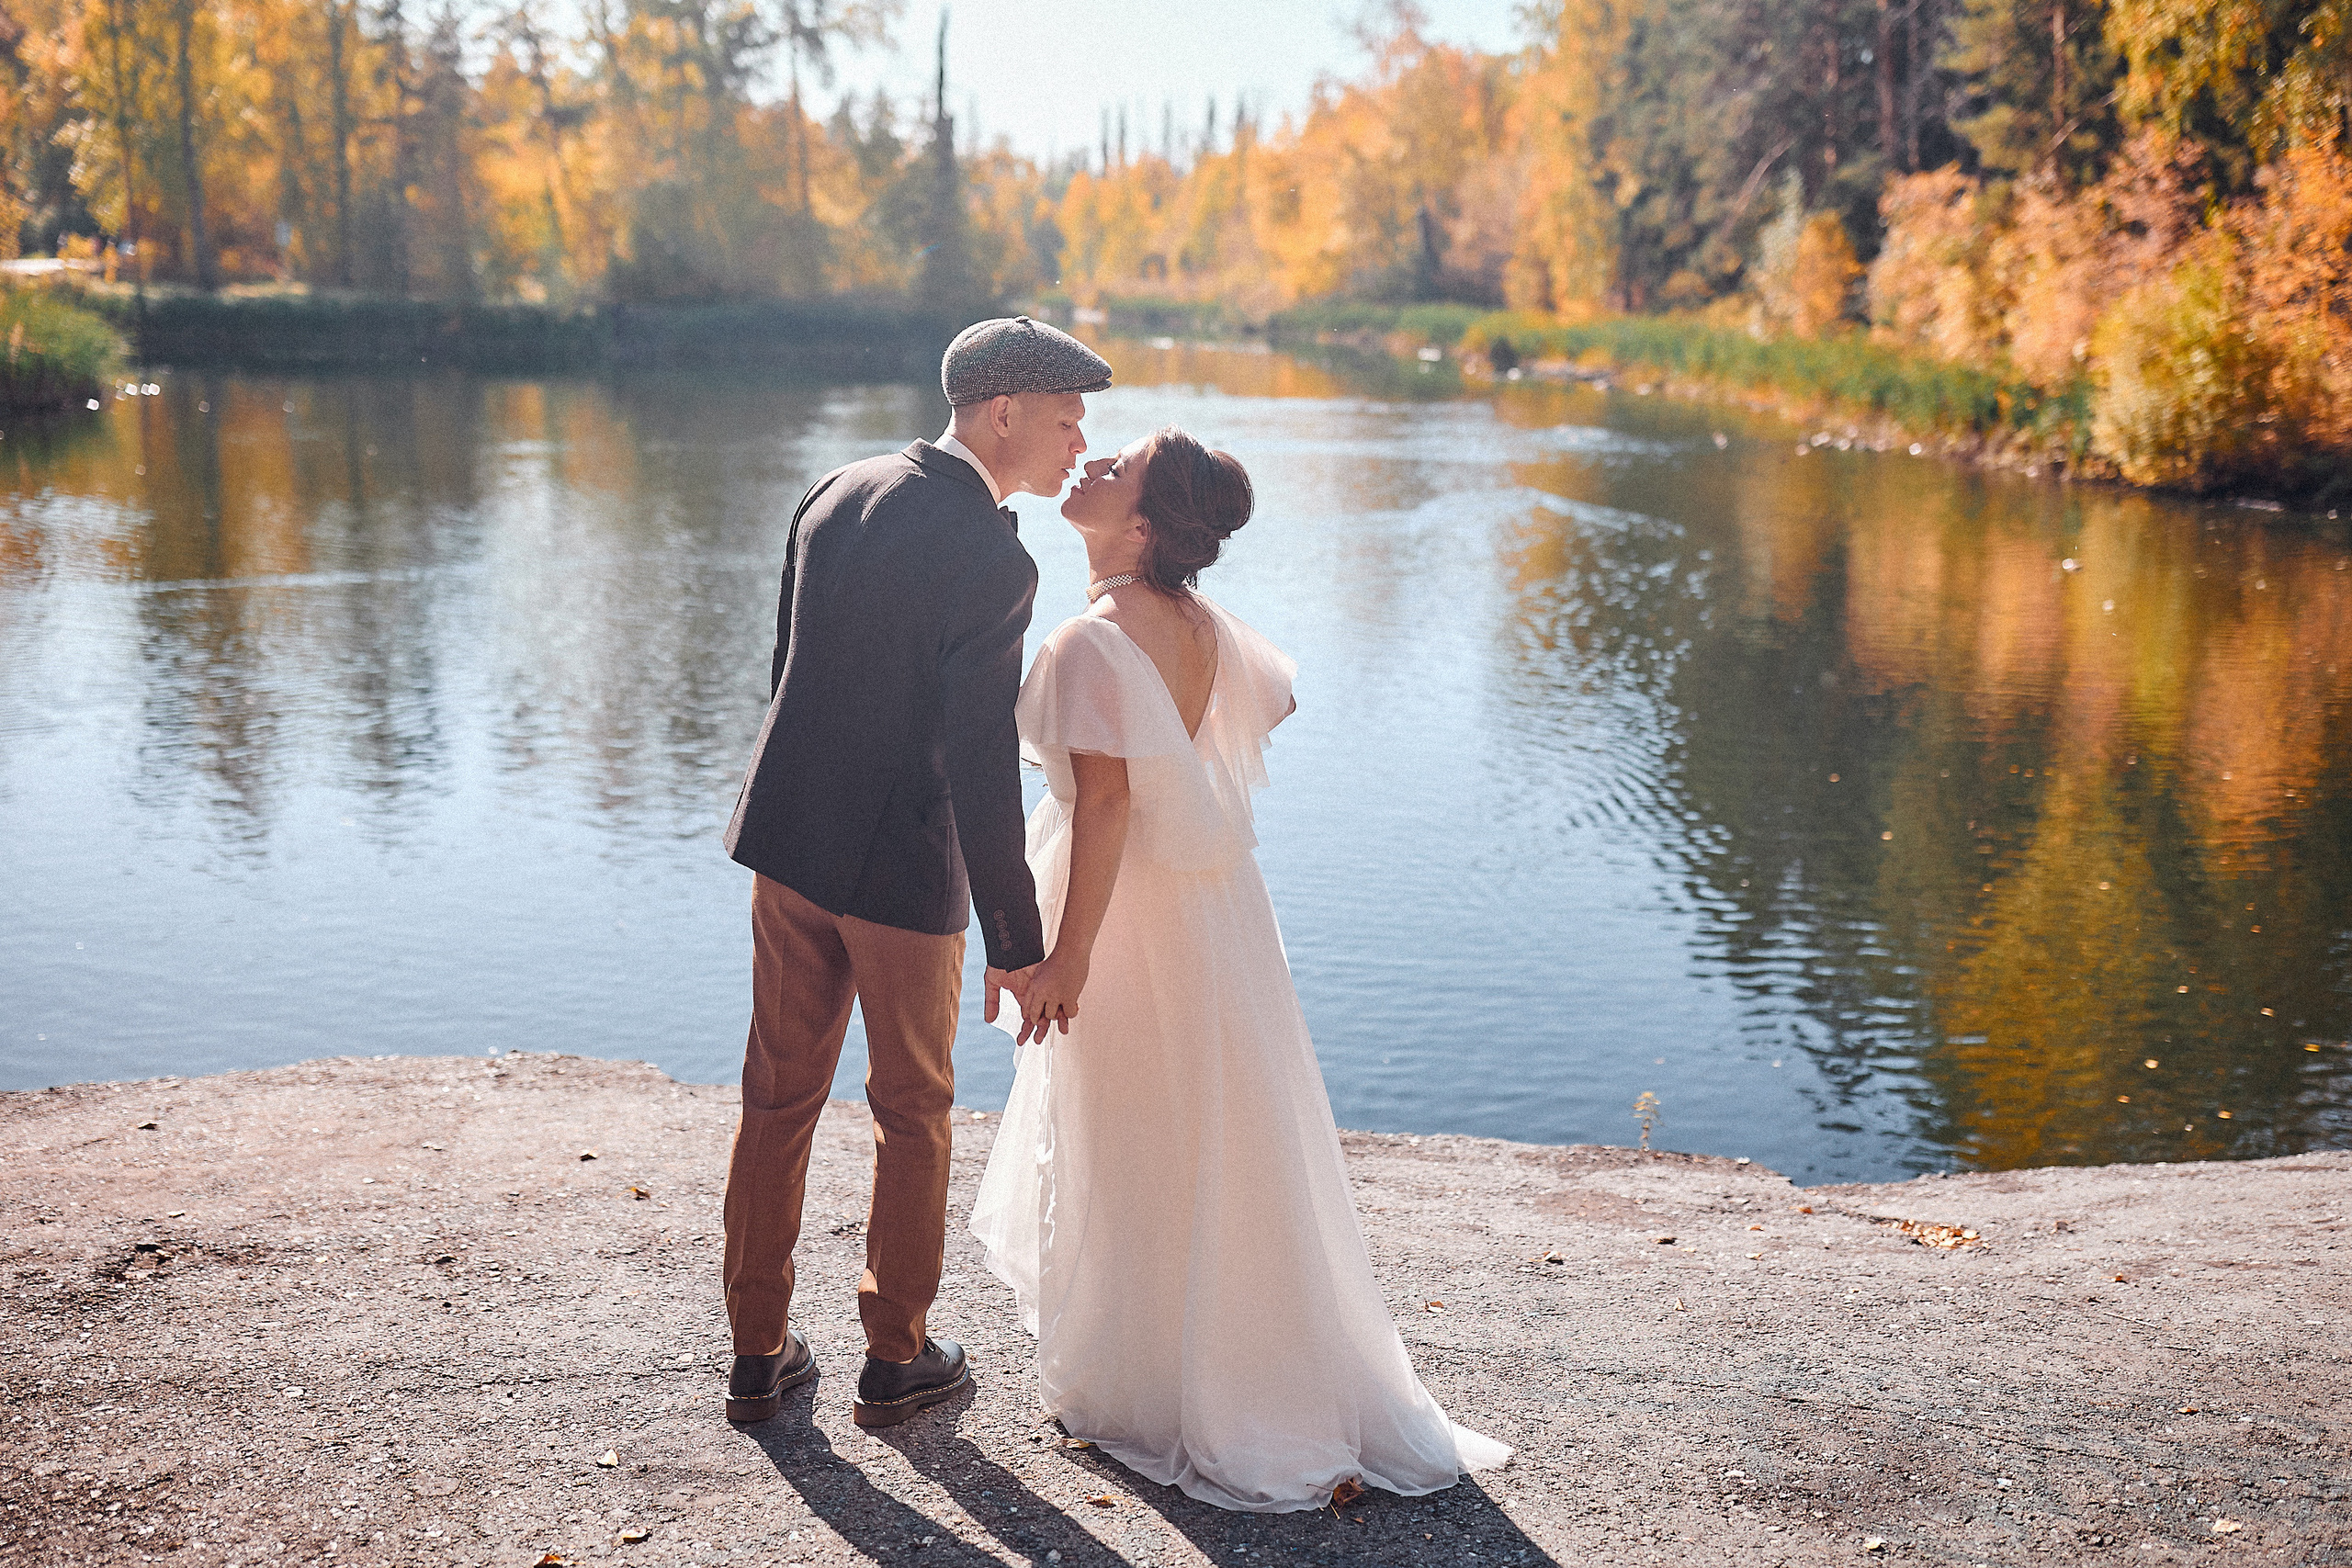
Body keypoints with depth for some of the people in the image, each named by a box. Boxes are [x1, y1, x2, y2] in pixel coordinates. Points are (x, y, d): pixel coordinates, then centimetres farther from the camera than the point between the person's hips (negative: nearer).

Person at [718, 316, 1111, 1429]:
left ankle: (758, 1354, 27)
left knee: (779, 1096, 16)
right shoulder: (993, 565, -20)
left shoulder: (836, 494, 2)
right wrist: (1017, 943, -15)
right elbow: (980, 767, -22)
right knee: (912, 1112, 13)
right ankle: (894, 1357, 27)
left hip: (787, 836, 6)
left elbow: (787, 670, 9)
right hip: (903, 866, -6)